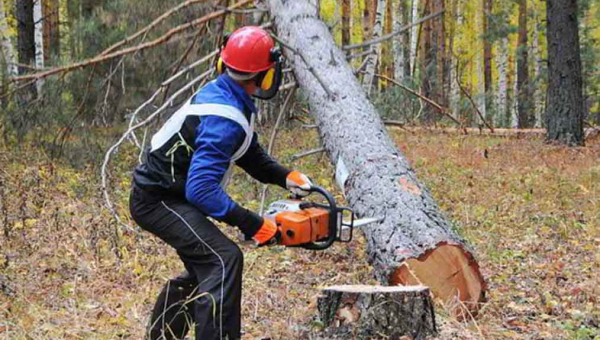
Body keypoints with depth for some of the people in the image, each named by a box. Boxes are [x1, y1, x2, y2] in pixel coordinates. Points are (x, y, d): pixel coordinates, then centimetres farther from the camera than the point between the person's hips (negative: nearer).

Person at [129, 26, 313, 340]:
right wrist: (252, 224, -29)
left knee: (205, 267, 22)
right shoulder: (225, 121, -29)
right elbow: (201, 190, -34)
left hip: (167, 194, 10)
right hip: (159, 201, -10)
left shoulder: (221, 93, 1)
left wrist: (284, 176, -3)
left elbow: (251, 155, 12)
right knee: (224, 259, -22)